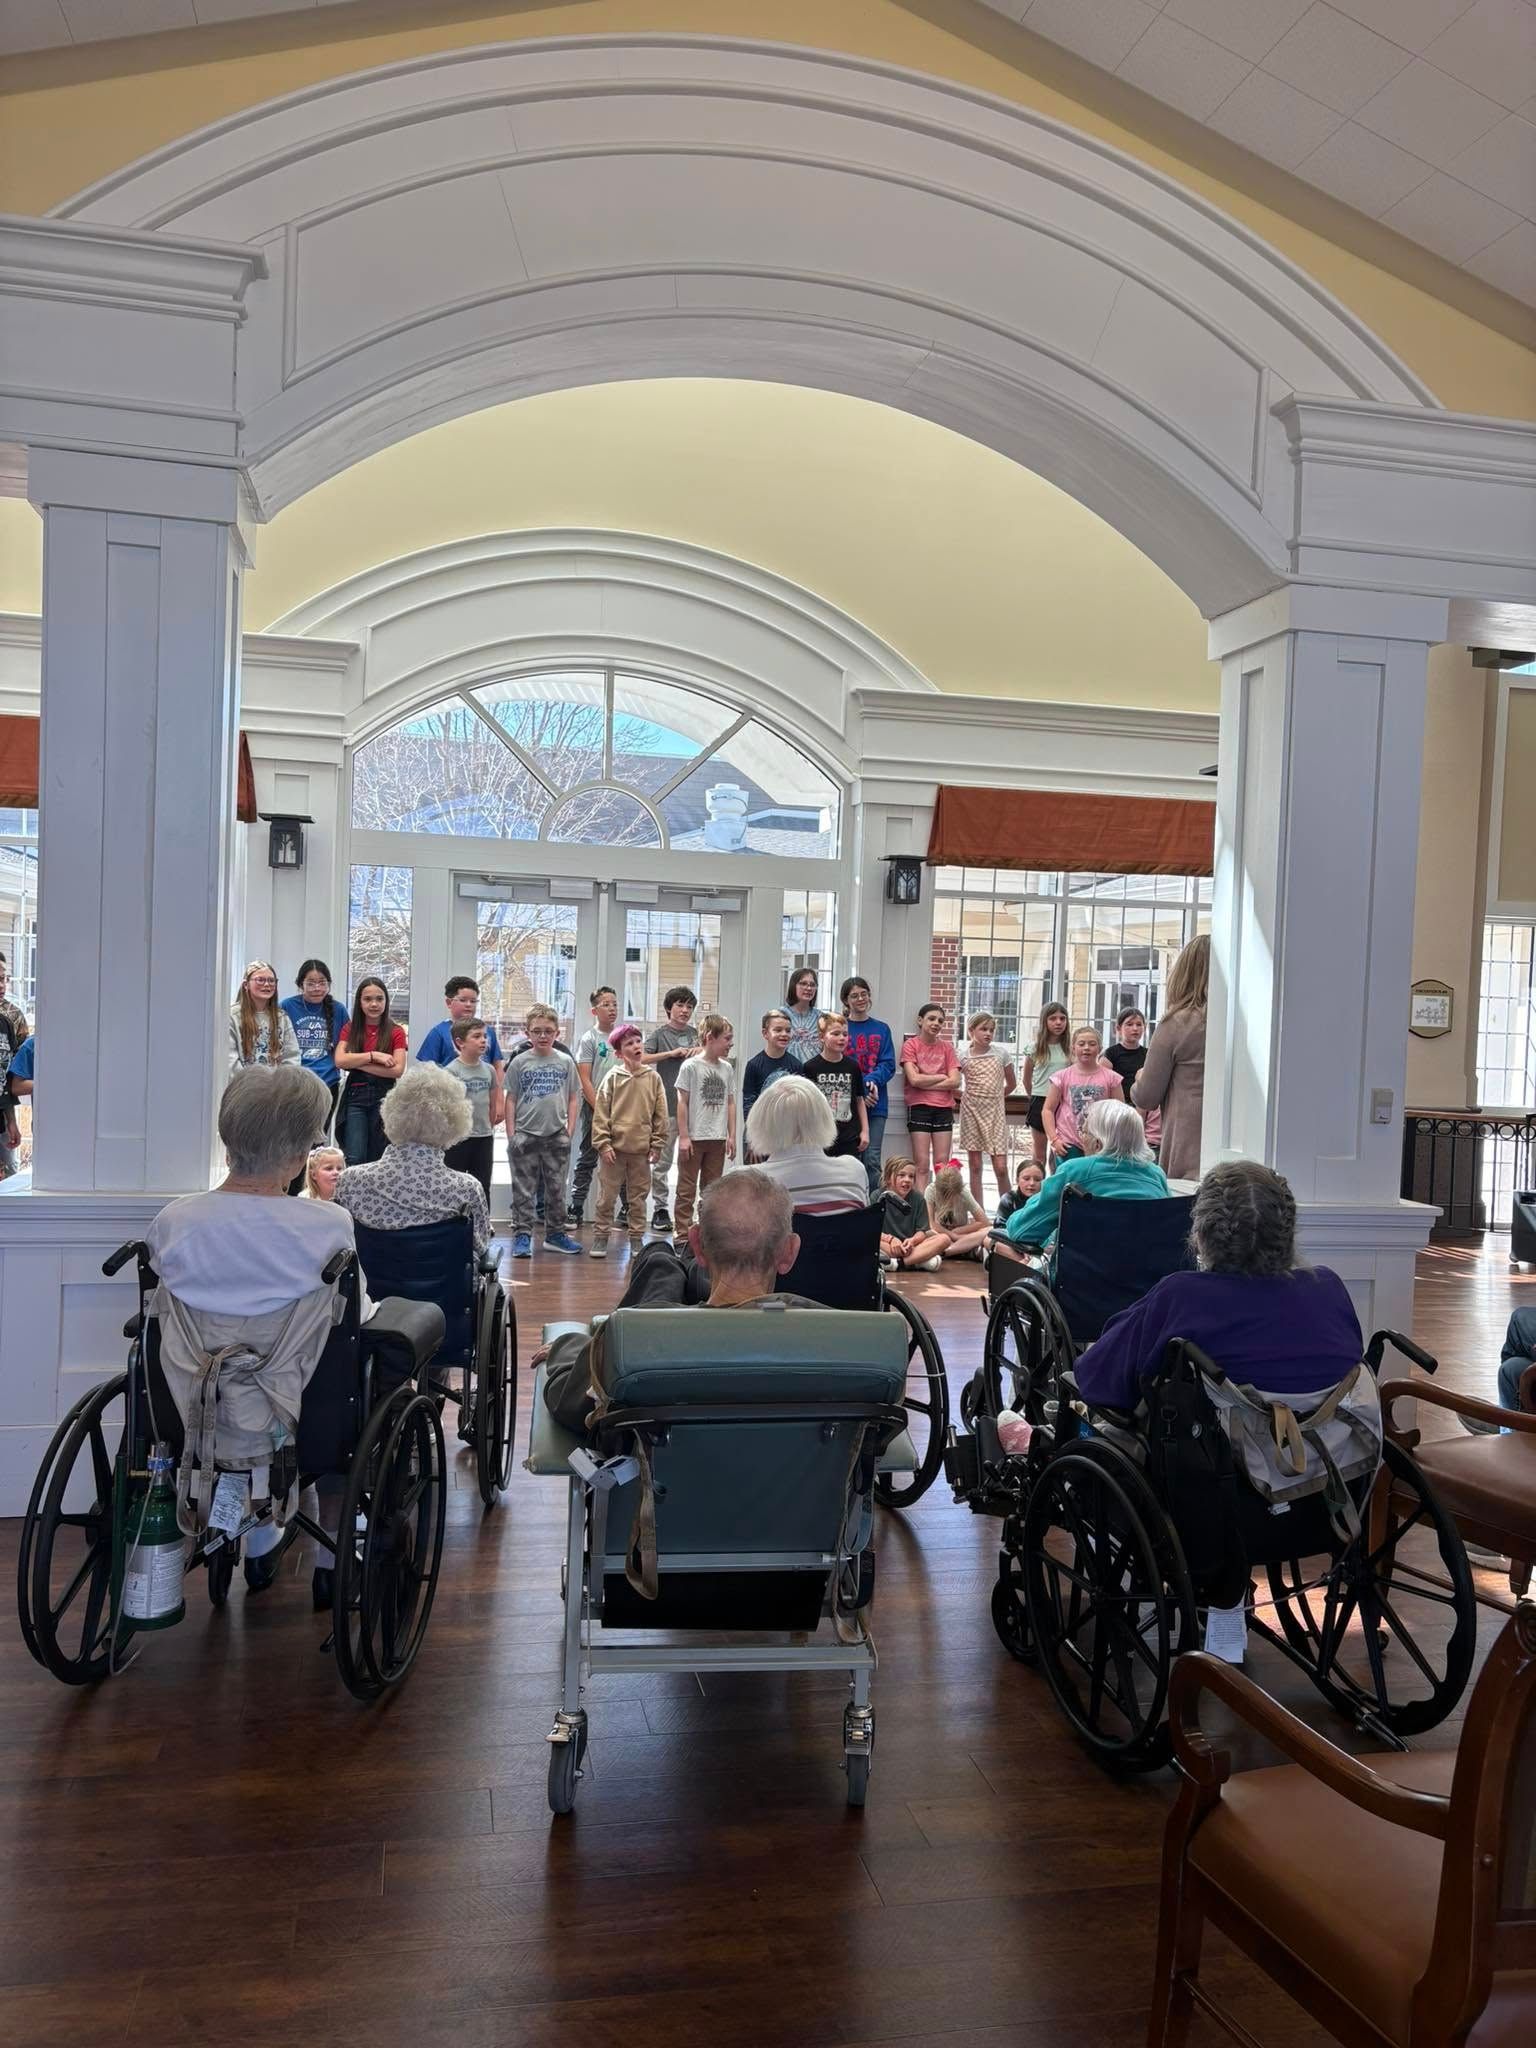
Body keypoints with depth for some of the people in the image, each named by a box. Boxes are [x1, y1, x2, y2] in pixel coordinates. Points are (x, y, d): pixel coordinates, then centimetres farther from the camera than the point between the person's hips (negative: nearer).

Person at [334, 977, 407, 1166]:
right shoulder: (350, 1029, 8)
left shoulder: (396, 1032, 1)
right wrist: (373, 1055, -12)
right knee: (354, 1159, -10)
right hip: (355, 1096, 1)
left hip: (384, 1097, -1)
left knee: (377, 1158, 6)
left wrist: (357, 1063, -8)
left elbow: (398, 1070, -9)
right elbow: (340, 1060, -6)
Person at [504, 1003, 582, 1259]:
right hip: (525, 1135, -2)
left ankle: (555, 1234, 21)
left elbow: (574, 1098, 7)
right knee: (524, 1190, 3)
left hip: (556, 1135, 2)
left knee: (556, 1189, 10)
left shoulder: (565, 1062, 4)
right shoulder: (519, 1062, 0)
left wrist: (569, 1131, 0)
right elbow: (511, 1100, 2)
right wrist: (511, 1135, -2)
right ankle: (522, 1236, 8)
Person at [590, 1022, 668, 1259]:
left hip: (641, 1149, 2)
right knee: (606, 1196, 6)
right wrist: (603, 1143, -8)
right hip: (614, 1148, -2)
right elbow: (601, 1113, -3)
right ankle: (600, 1237, 17)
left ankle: (637, 1237, 21)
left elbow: (660, 1114, 5)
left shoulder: (653, 1077, 1)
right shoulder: (613, 1077, -4)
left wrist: (657, 1144, 2)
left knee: (638, 1197, 11)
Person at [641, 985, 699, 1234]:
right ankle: (660, 1209, 10)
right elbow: (641, 1058, -11)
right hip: (667, 1104, -3)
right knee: (663, 1159, 1)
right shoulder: (661, 1033, 2)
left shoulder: (695, 1033, 12)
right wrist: (671, 1053, -13)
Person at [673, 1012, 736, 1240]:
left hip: (717, 1138, 5)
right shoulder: (691, 1066, -7)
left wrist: (731, 1135, 7)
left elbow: (730, 1103, 11)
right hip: (694, 1137, -5)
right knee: (687, 1189, 1)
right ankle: (683, 1236, 6)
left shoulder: (726, 1068, 7)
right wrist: (683, 1136, -10)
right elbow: (682, 1103, -7)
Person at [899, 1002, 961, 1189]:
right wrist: (942, 1077, -1)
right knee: (922, 1163, -5)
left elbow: (955, 1081, -1)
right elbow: (914, 1079, -11)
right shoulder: (910, 1045, 1)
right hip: (919, 1107, -3)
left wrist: (925, 1082, -8)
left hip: (943, 1108, 3)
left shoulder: (946, 1047, 10)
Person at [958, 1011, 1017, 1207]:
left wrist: (996, 1097, 11)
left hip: (995, 1112, 0)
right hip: (971, 1110, 0)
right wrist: (964, 1097, -2)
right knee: (975, 1165, 4)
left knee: (1001, 1167, -6)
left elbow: (1012, 1083, 11)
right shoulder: (964, 1056, 0)